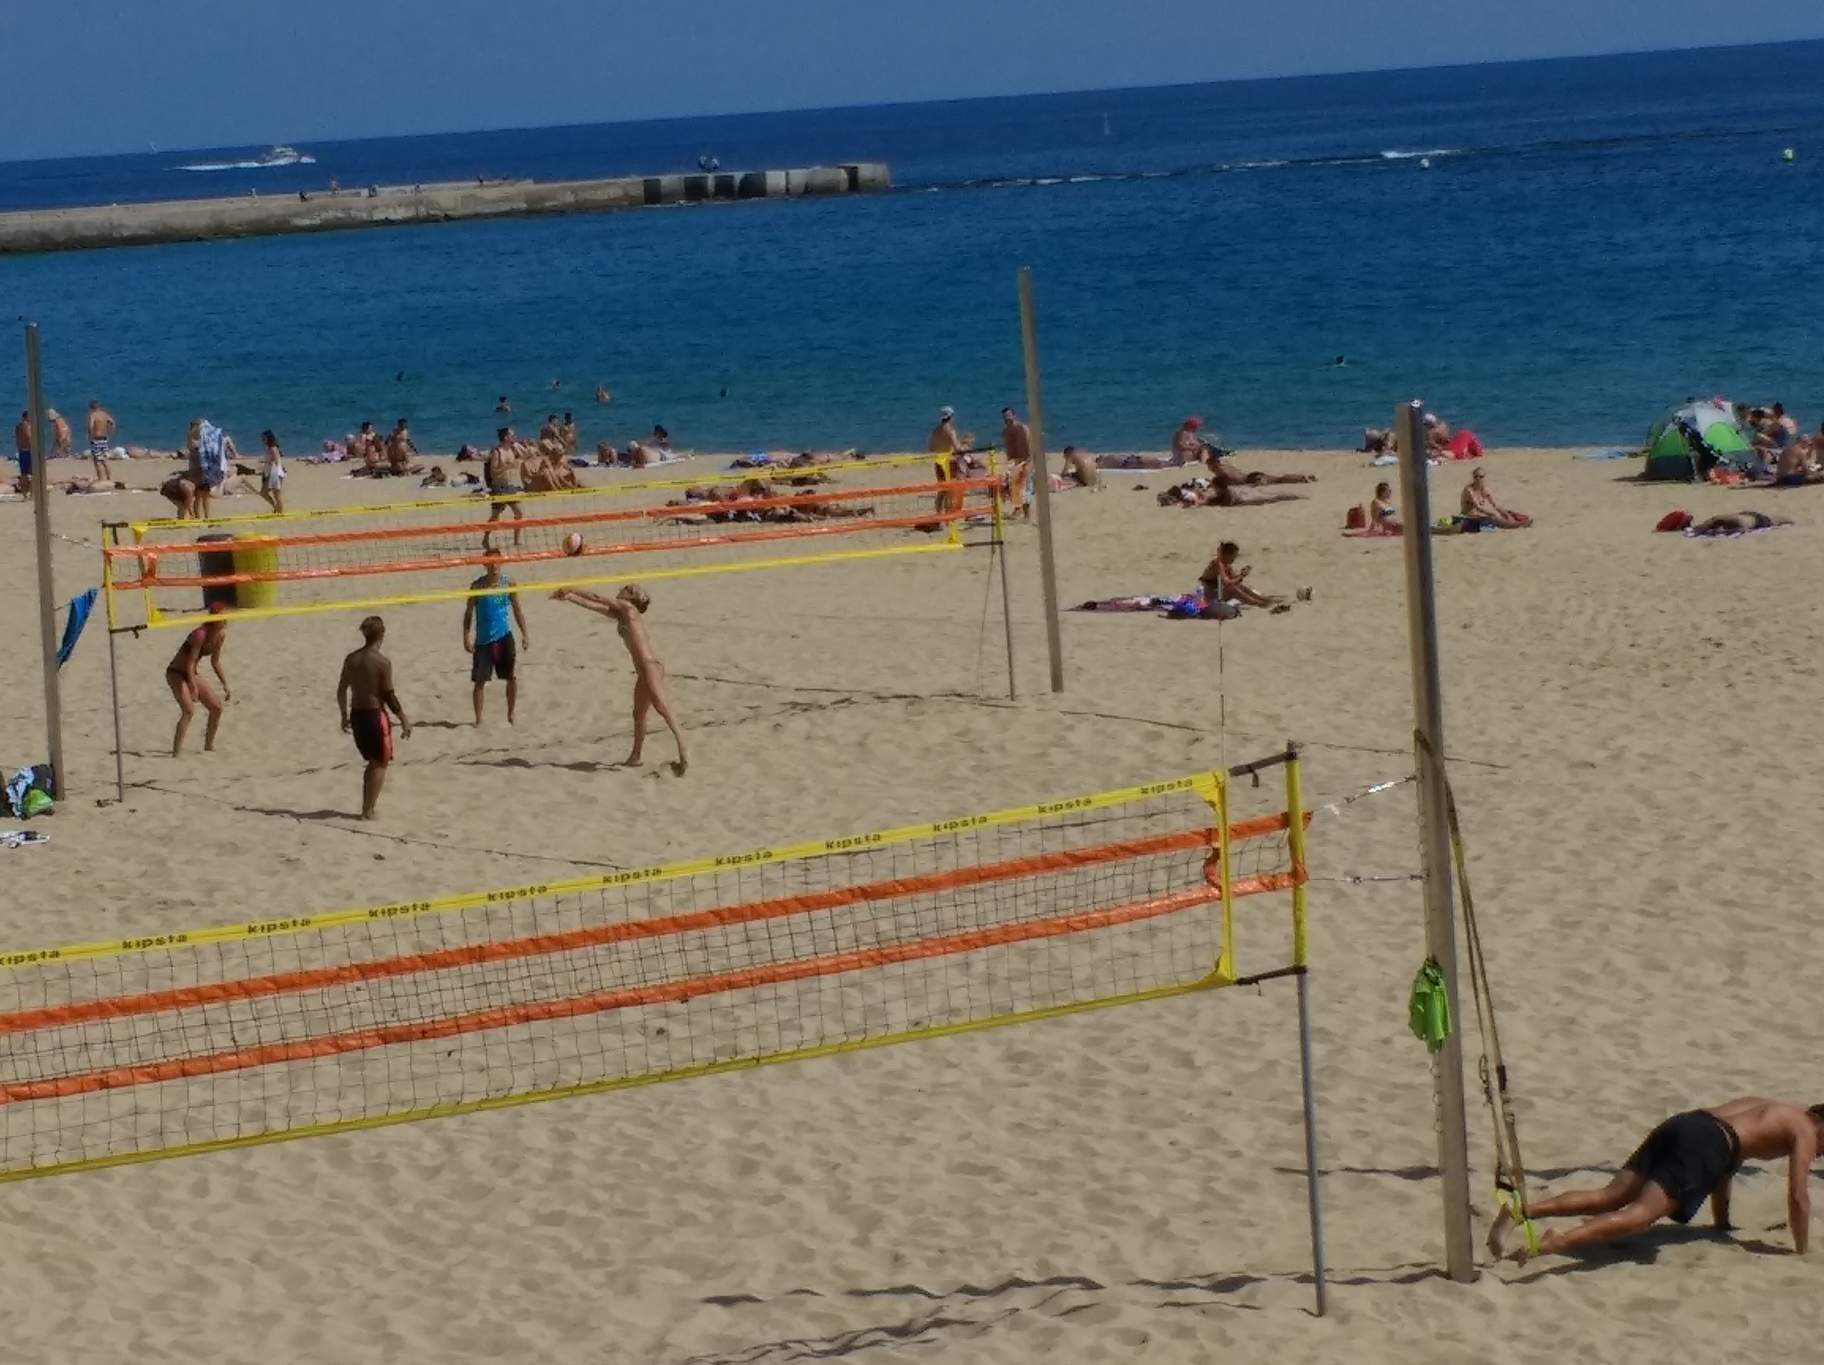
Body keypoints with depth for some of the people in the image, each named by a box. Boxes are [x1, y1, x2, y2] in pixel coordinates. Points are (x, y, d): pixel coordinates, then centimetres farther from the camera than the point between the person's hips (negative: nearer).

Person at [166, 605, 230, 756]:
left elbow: (215, 662, 13)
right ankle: (176, 753, -29)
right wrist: (193, 687, -29)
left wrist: (225, 685, 13)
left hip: (193, 674, 9)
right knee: (189, 710, -25)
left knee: (216, 708, 8)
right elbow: (190, 662, -27)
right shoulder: (201, 634, -27)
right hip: (176, 673, -9)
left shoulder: (221, 635, -1)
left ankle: (208, 746, 24)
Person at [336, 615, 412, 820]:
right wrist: (404, 719, -5)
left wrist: (344, 716, 21)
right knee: (380, 763, 7)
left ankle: (367, 805, 22)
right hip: (375, 715, -6)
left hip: (356, 714, 6)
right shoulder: (382, 662, -14)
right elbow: (389, 695, -14)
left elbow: (341, 691, 8)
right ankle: (369, 809, 3)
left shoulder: (351, 659, 4)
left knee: (373, 761, 21)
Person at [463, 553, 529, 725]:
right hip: (483, 640, -2)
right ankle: (478, 719, 10)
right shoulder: (478, 586, -6)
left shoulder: (508, 584, 1)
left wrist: (524, 634, 2)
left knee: (513, 677, -4)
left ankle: (510, 716, 12)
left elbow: (517, 610, 8)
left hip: (504, 637, 2)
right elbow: (469, 613, -1)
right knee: (480, 680, 1)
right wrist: (466, 638, -9)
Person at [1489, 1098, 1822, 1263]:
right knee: (1640, 1214, -20)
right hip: (1706, 1144, -8)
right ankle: (1552, 1244, -42)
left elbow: (1723, 1169, 46)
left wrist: (1722, 1225, 51)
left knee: (1610, 1197, 1)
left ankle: (1522, 1212, -19)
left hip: (1680, 1124, 8)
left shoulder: (1764, 1108, 40)